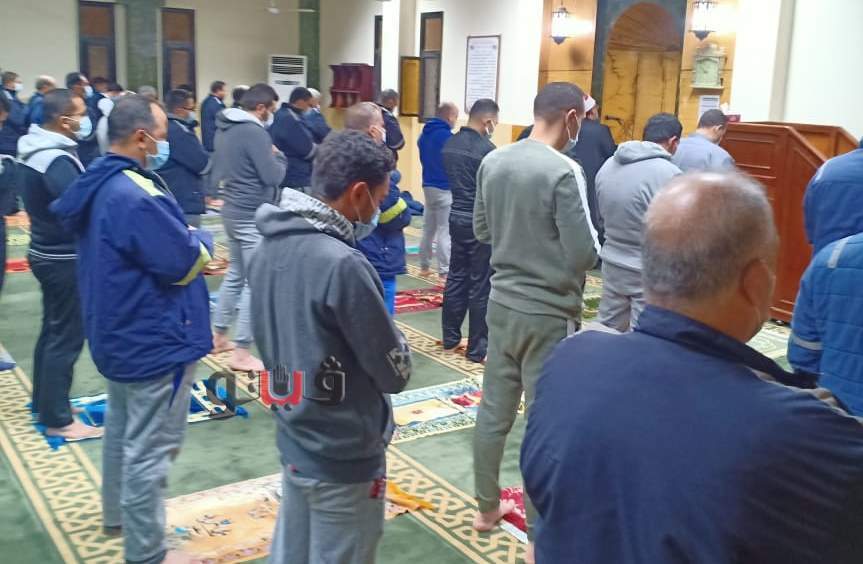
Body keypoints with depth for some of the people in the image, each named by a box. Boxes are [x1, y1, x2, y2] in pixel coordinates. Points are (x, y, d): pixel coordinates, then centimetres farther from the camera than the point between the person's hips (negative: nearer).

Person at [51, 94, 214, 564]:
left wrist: (190, 250, 2)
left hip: (118, 333, 11)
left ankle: (117, 514, 42)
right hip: (154, 341, -11)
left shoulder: (98, 184, 5)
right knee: (149, 449, 1)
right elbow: (185, 263, -24)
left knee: (121, 428, 25)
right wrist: (202, 240, -3)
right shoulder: (137, 195, -27)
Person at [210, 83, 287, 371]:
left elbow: (218, 168, 20)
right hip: (254, 216, -10)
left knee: (235, 275, 21)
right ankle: (241, 354, -1)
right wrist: (279, 157, -1)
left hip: (233, 210, 10)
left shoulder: (226, 128, 10)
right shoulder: (254, 132, -19)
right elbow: (273, 177, -19)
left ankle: (219, 336, 30)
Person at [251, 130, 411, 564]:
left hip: (294, 443, 8)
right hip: (345, 458, -8)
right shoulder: (342, 265, -28)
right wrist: (397, 344, -1)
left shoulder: (269, 248, -2)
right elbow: (395, 374, -19)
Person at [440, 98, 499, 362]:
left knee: (456, 277, 15)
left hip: (457, 217, 8)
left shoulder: (450, 144, 6)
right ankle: (478, 348, 6)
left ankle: (450, 337, 24)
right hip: (481, 222, -8)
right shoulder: (486, 149, -18)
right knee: (480, 284, 0)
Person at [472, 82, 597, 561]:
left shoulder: (492, 162, 2)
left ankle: (487, 508, 32)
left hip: (501, 303, 7)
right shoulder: (564, 172, -19)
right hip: (549, 315, -7)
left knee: (494, 409, 16)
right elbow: (584, 255, -19)